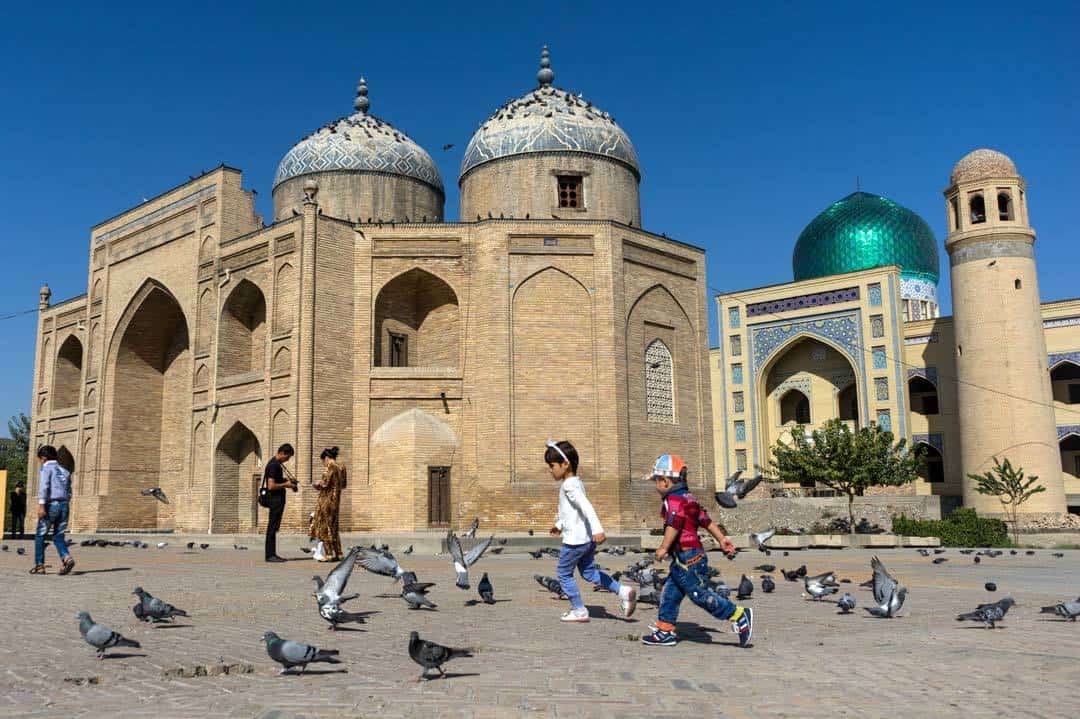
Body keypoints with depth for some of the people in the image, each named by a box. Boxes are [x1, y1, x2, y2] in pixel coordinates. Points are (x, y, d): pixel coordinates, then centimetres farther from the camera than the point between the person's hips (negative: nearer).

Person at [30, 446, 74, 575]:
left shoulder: (47, 468, 0)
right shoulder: (64, 471, 20)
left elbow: (44, 486, -14)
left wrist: (41, 505, -20)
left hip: (51, 505, -6)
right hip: (64, 506, 6)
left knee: (40, 536, 7)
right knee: (58, 536, 6)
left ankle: (39, 565, 8)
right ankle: (67, 558, -18)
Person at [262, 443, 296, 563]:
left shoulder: (277, 464, 15)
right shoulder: (273, 465, -17)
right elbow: (271, 486, -22)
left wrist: (287, 480, 14)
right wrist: (285, 485, -13)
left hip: (278, 499, 10)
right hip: (275, 498, -10)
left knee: (274, 527, 11)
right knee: (272, 527, -6)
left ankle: (272, 554, 15)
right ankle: (269, 555, -3)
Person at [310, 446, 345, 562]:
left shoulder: (330, 467, -13)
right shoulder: (341, 467, 9)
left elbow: (325, 483, -18)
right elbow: (343, 485, 15)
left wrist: (318, 483, 1)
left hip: (326, 500, -8)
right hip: (336, 500, 8)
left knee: (324, 526, 1)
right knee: (333, 526, 14)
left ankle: (328, 554, 1)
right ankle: (336, 553, 15)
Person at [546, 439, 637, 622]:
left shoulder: (569, 486, -17)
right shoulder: (577, 483, 13)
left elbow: (586, 506, -31)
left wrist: (597, 529, -41)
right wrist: (559, 525, 39)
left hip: (574, 540, -9)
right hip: (587, 538, 9)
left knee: (564, 574, 7)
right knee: (589, 572, 17)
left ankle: (579, 610, 12)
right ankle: (623, 591, 6)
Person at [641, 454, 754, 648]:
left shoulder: (673, 500, -13)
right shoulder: (687, 498, 18)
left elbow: (674, 525, -25)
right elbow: (705, 520, 20)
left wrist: (663, 548, -21)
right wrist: (721, 539, 22)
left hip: (687, 558, -11)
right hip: (683, 559, 11)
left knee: (700, 594, -8)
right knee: (669, 594, 11)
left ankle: (740, 615, -5)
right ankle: (665, 631, 15)